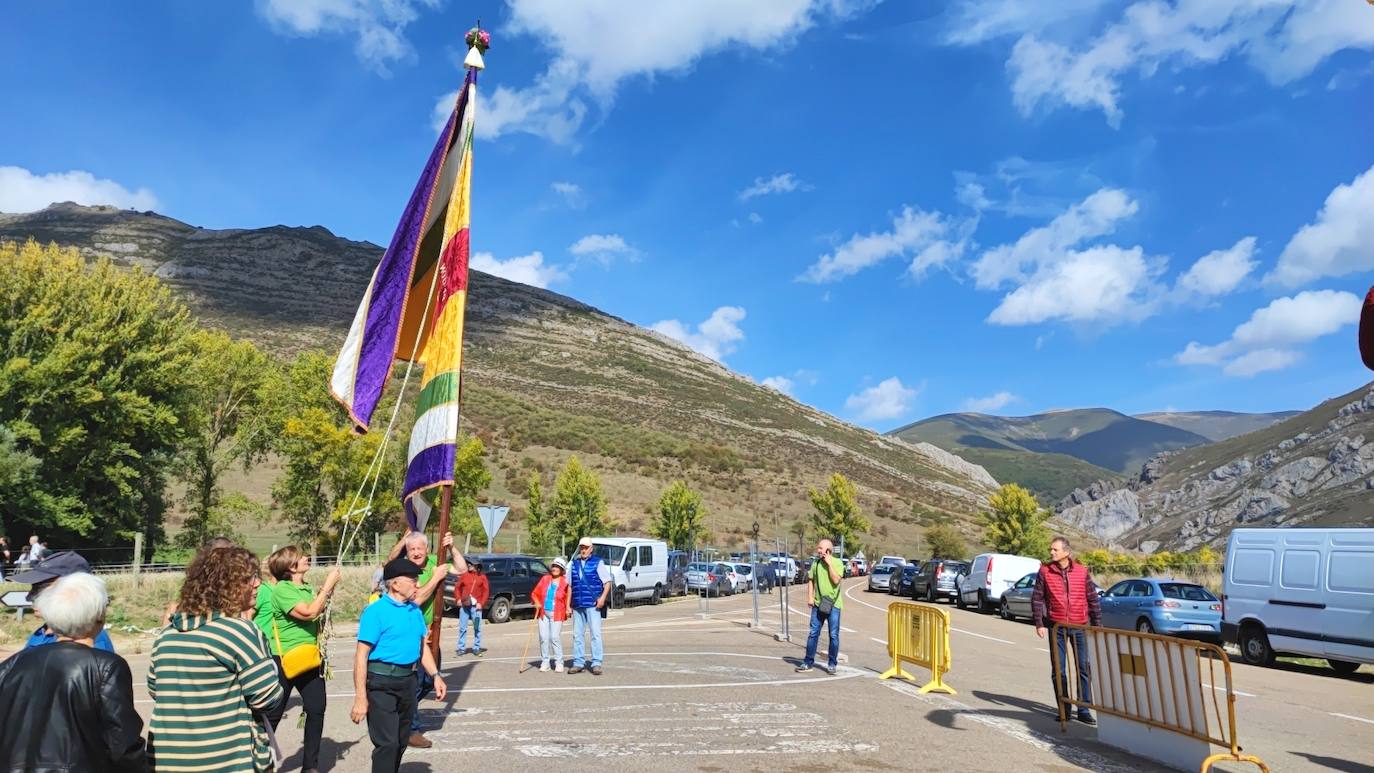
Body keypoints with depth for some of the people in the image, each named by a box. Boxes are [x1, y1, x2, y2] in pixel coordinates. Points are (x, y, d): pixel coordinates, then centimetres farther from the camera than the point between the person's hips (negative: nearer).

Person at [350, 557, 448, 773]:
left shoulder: (415, 610, 8)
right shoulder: (376, 611, -14)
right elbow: (361, 657, -17)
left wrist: (435, 675, 6)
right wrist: (361, 698, -20)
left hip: (408, 681, 7)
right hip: (382, 684, -7)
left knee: (400, 743, 17)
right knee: (387, 744, -6)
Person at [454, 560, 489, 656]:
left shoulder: (482, 577, 3)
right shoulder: (464, 575, 6)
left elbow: (486, 591, 2)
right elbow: (457, 587, 11)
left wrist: (481, 603, -8)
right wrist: (458, 599, -2)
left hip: (476, 606, -1)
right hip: (464, 605, 1)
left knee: (477, 628, 4)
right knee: (462, 628, 3)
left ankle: (476, 648, 14)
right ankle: (460, 648, 13)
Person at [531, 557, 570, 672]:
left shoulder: (565, 582, 0)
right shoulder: (545, 579, 11)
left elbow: (569, 598, 0)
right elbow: (535, 593, 14)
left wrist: (568, 609, -13)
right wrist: (537, 603, -3)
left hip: (557, 614, -4)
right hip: (543, 612, 4)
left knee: (555, 637, -9)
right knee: (543, 637, 1)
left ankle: (559, 662, 3)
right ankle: (544, 662, 12)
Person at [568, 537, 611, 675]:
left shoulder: (597, 562, 0)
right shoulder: (574, 564, 13)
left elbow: (607, 582, -2)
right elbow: (570, 586, 17)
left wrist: (603, 597, -16)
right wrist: (568, 605, 13)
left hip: (592, 605, -5)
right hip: (577, 606, 5)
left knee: (595, 634, -5)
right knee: (577, 634, 8)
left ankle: (596, 663, -1)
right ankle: (578, 663, 15)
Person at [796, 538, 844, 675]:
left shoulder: (837, 563, -6)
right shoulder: (815, 563, 7)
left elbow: (836, 580, -19)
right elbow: (811, 580, 13)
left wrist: (829, 563, -17)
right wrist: (810, 597, 2)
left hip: (833, 604, -4)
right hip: (818, 603, 4)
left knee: (834, 635, 3)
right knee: (813, 634, 4)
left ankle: (832, 664, 15)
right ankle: (808, 663, 11)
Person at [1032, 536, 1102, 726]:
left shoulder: (1082, 572, -2)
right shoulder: (1045, 571, -3)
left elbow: (1093, 599, 5)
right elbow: (1037, 598, 1)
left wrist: (1097, 625, 4)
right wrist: (1039, 623, -5)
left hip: (1080, 627, 0)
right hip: (1057, 627, 0)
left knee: (1084, 668, 4)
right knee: (1058, 670, 5)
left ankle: (1084, 710, 15)